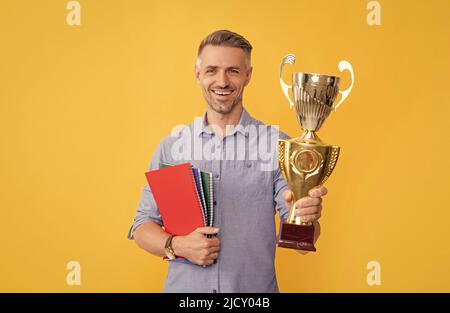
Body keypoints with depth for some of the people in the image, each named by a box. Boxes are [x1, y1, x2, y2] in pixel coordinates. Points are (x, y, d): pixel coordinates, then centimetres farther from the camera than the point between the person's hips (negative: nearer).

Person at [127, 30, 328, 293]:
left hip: (255, 289, -1)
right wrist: (177, 246, -17)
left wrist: (306, 219, -30)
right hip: (184, 287, 1)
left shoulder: (278, 145, -7)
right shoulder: (171, 146, -1)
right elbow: (143, 226, 2)